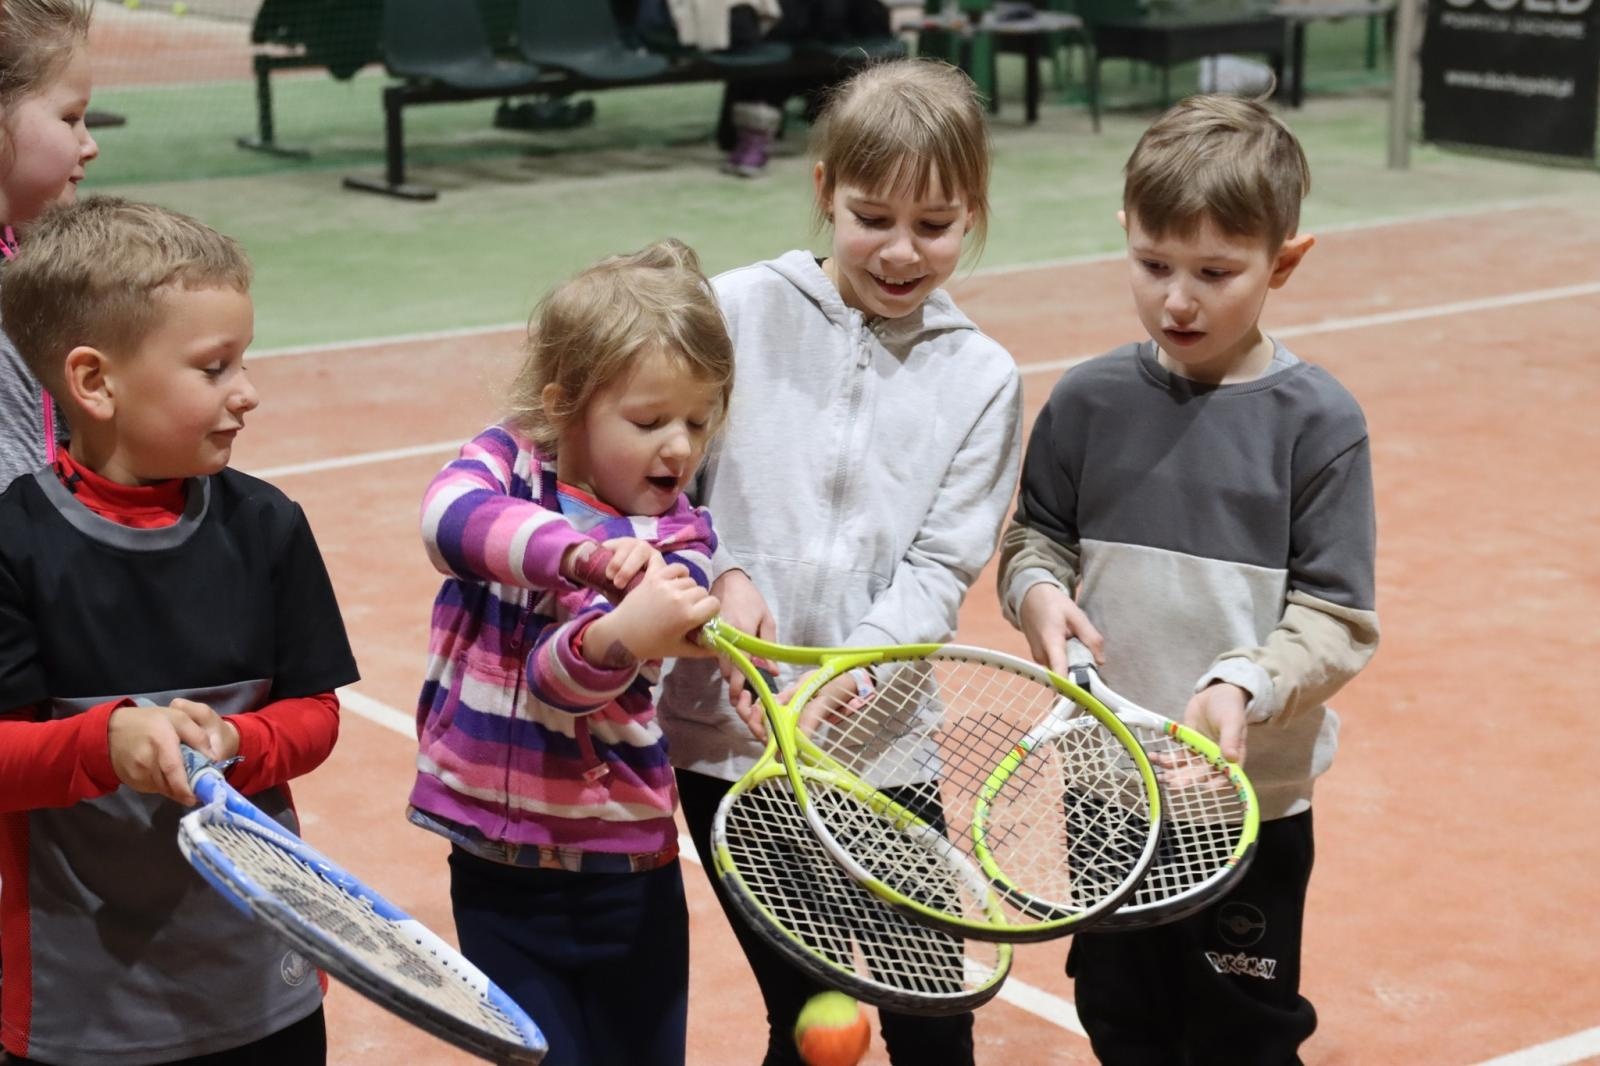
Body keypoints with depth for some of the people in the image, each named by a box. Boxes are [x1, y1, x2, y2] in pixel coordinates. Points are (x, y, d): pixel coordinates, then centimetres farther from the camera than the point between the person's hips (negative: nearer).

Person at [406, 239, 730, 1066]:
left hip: (624, 873, 0)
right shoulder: (508, 462, -5)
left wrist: (625, 638, -45)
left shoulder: (677, 540, -7)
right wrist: (582, 553, -46)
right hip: (495, 868, 0)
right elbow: (449, 516, -31)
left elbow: (563, 680, -22)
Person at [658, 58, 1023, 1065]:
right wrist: (720, 573, -18)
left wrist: (845, 676, -21)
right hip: (725, 729, -1)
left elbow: (938, 571, -5)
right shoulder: (741, 312, -3)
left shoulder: (982, 379, 0)